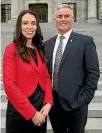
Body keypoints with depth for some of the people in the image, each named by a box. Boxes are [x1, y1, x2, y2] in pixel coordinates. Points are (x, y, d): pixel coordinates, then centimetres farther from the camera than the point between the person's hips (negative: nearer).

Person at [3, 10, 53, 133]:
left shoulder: (39, 49, 7)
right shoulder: (12, 49, -11)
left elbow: (46, 78, 8)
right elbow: (9, 85, -16)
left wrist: (48, 103, -7)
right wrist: (31, 113, -16)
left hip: (41, 110, 6)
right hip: (19, 112, -5)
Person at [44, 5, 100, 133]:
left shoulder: (85, 41, -5)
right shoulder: (47, 44, 9)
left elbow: (93, 72, -7)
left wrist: (85, 99, -11)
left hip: (75, 103, -4)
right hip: (52, 102, 4)